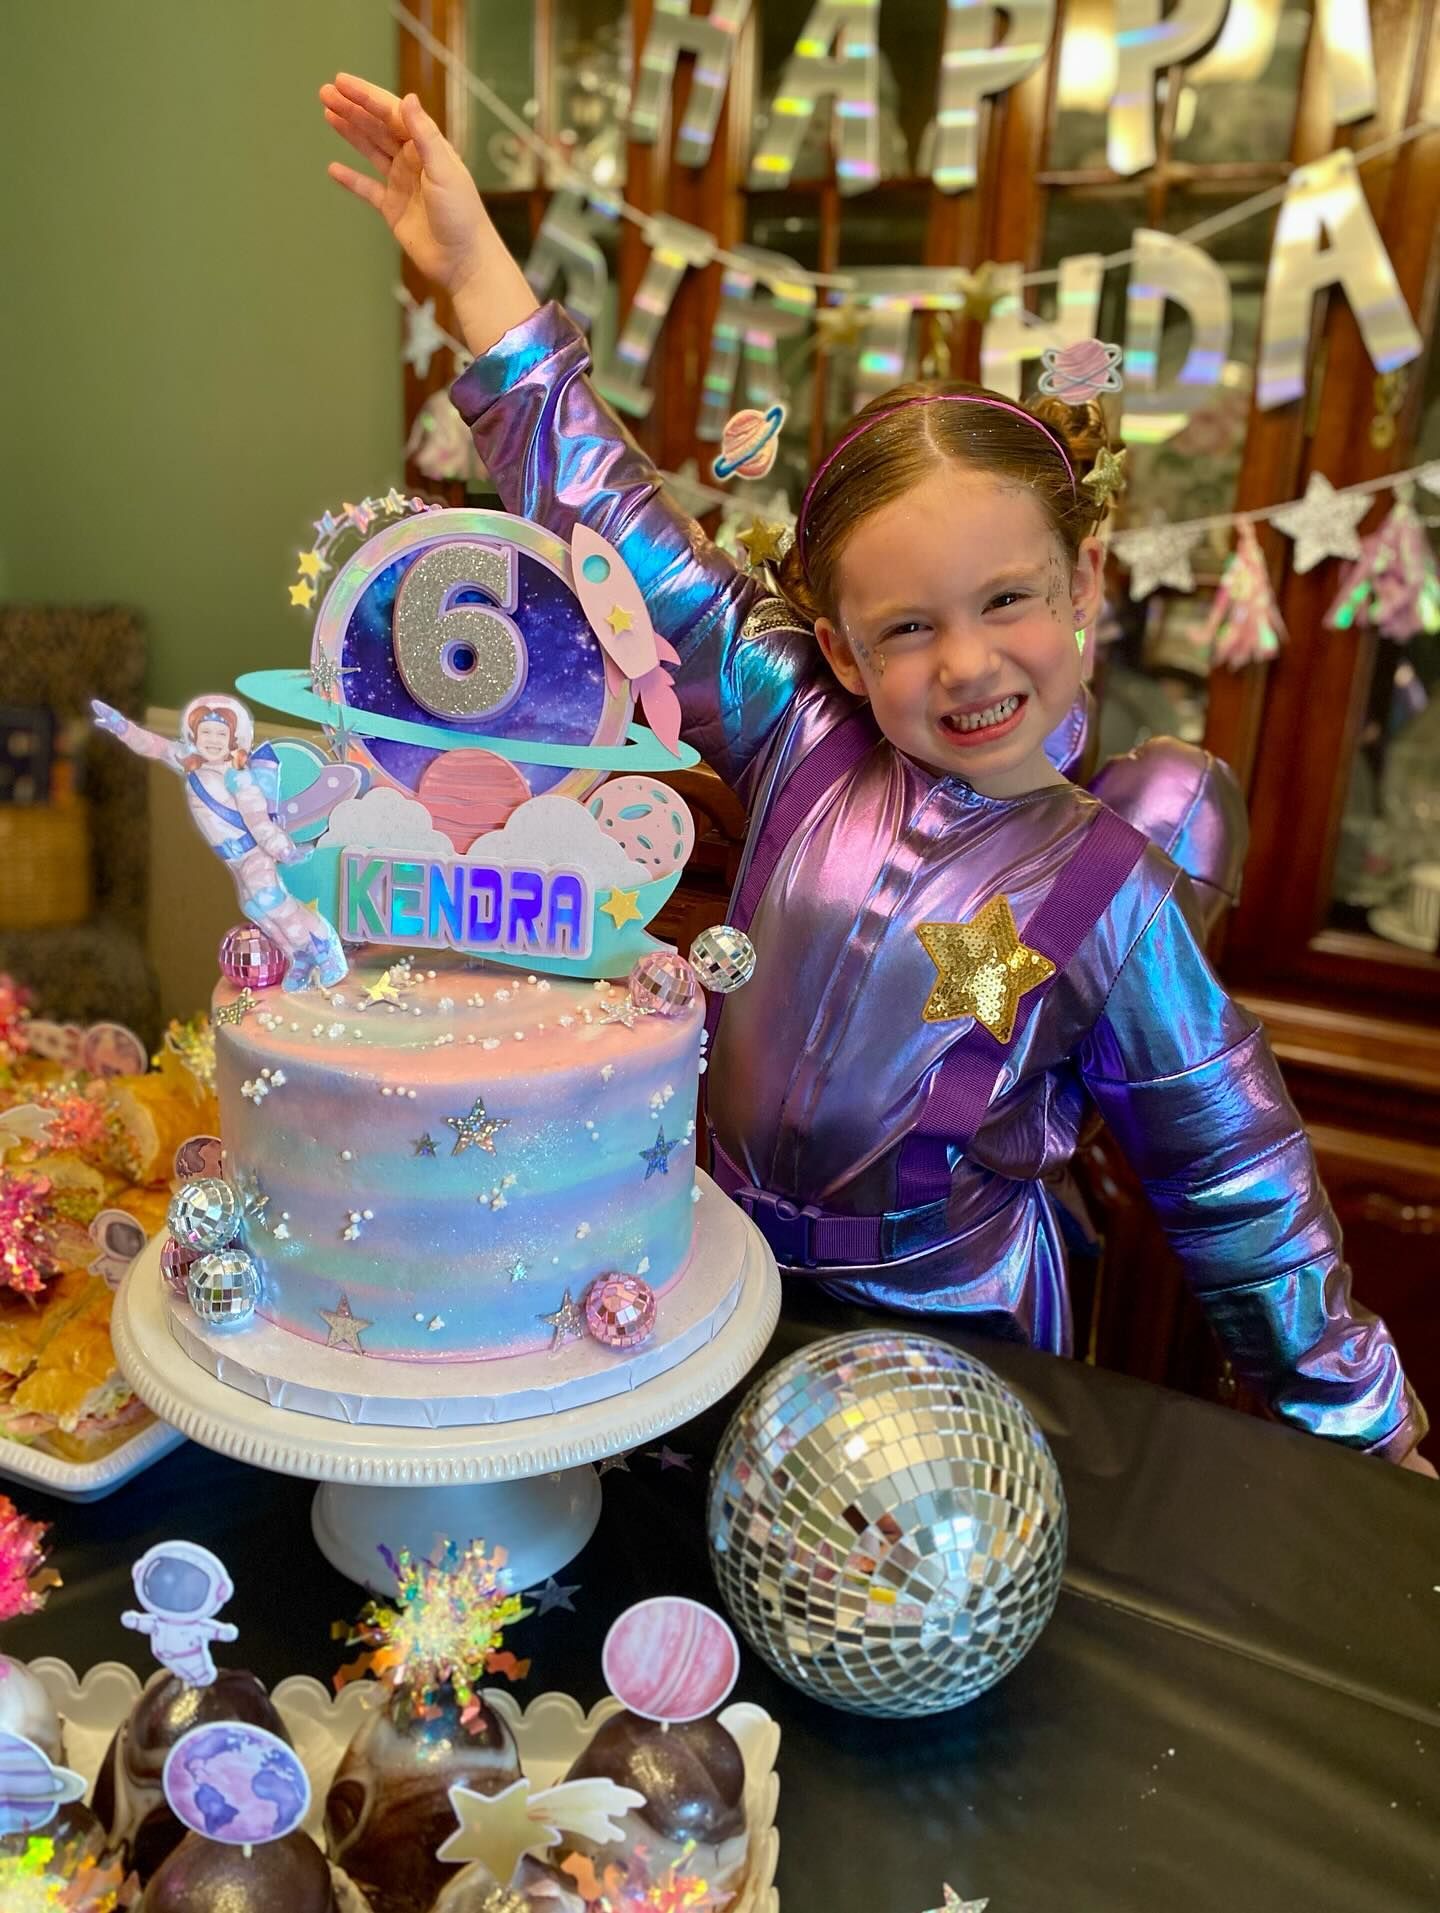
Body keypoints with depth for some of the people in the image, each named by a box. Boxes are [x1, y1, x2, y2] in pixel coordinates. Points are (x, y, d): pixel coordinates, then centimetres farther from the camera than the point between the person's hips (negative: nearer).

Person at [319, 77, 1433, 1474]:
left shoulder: (1115, 896, -16)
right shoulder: (805, 742, -11)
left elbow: (1236, 1183, -6)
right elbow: (620, 537, -9)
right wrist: (474, 266, -9)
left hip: (951, 1340, -2)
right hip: (727, 1287, 3)